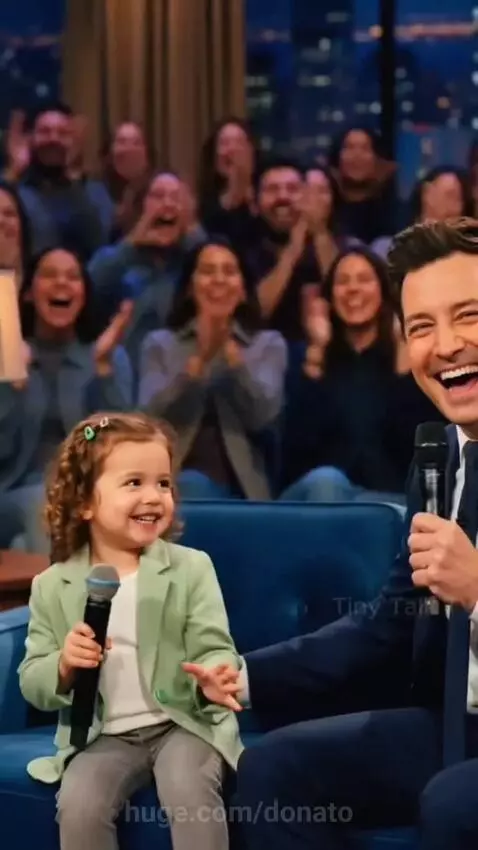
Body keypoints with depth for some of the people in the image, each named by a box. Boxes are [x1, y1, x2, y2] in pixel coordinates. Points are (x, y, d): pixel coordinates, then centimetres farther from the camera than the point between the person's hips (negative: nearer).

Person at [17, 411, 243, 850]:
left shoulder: (191, 568, 0)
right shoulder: (53, 587, 3)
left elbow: (213, 648, -5)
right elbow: (32, 682, 5)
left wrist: (216, 678, -29)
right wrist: (63, 667, -18)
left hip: (184, 721, -1)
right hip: (102, 735, 1)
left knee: (189, 792, -30)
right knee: (78, 805, -25)